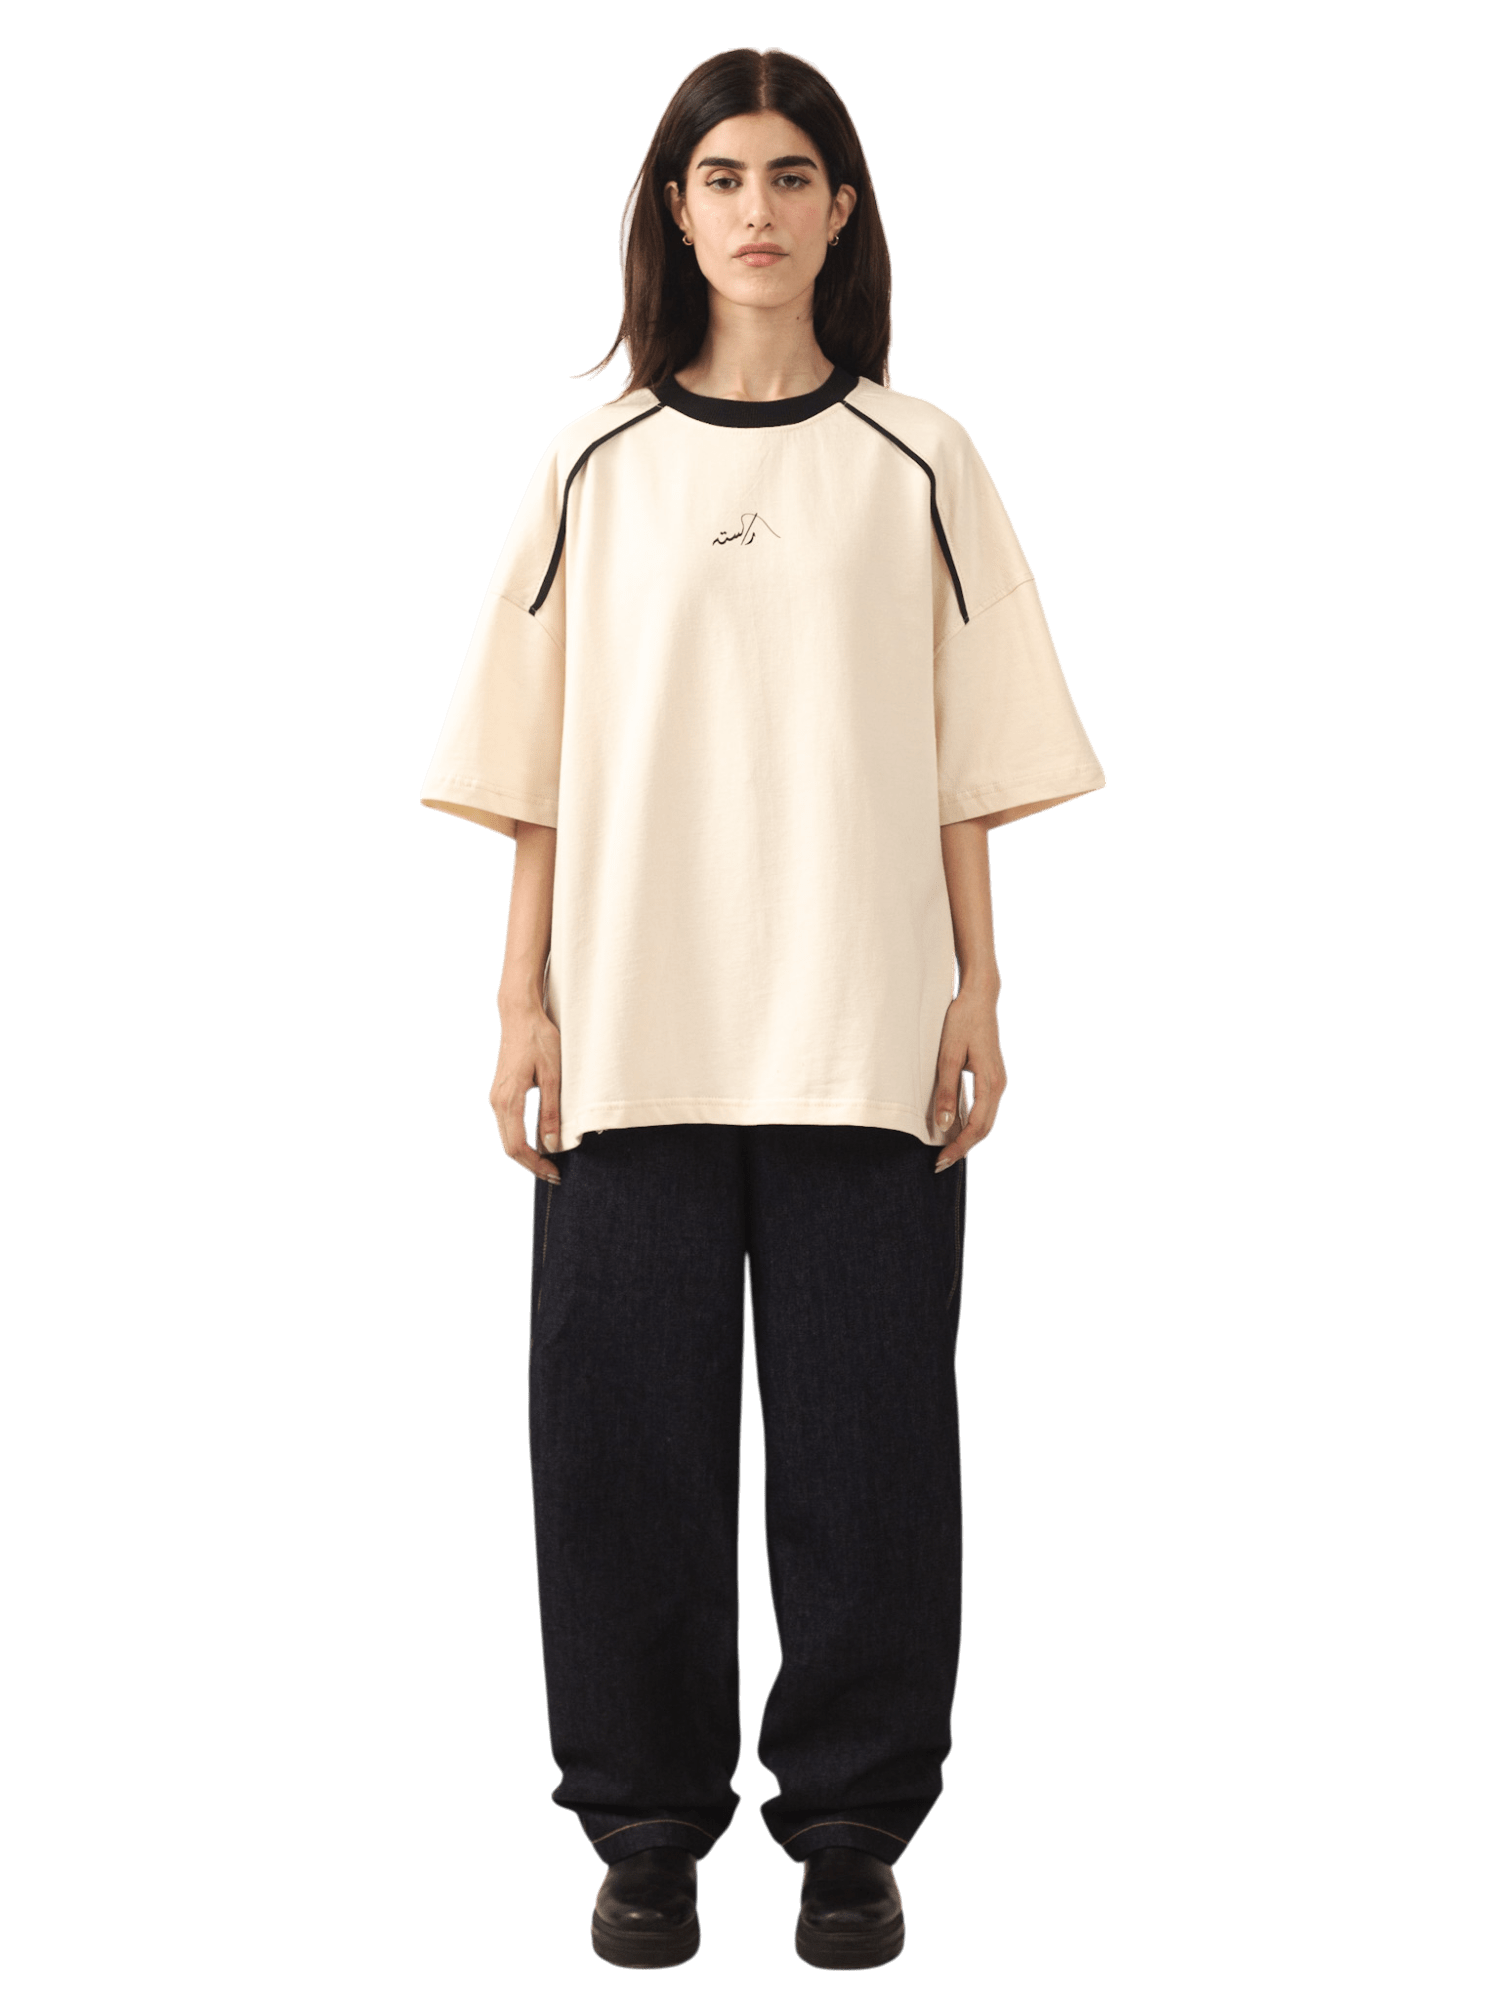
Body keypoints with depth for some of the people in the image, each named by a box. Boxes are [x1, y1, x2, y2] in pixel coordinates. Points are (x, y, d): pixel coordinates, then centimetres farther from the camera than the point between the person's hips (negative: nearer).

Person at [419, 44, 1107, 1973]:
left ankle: (851, 1828, 15)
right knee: (624, 1430, 2)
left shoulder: (917, 460, 7)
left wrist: (977, 995, 1)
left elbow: (967, 764, 6)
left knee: (864, 1434, 1)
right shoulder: (596, 464, 8)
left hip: (865, 1035, -1)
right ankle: (646, 1827, 17)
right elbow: (538, 770, 8)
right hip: (637, 1026, 1)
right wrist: (523, 1004, 3)